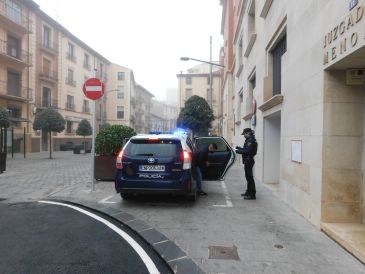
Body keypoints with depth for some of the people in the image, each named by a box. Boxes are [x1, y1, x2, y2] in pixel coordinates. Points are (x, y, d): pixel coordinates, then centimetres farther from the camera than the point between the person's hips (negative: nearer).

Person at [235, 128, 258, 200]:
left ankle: (252, 195, -4)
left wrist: (239, 151, -15)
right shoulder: (249, 140, 17)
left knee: (249, 177, -8)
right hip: (248, 160, 11)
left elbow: (247, 151, -24)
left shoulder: (251, 140, -16)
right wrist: (239, 148, 14)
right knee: (248, 177, 18)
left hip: (249, 161, -11)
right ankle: (249, 192, 30)